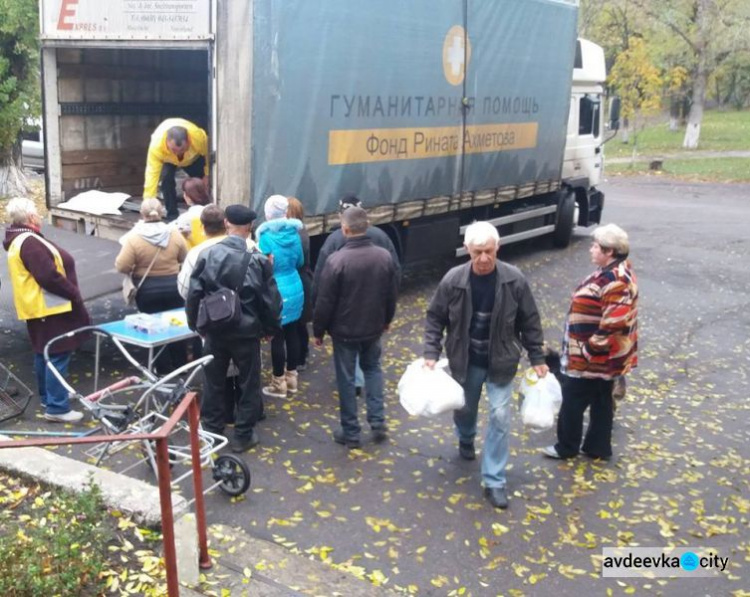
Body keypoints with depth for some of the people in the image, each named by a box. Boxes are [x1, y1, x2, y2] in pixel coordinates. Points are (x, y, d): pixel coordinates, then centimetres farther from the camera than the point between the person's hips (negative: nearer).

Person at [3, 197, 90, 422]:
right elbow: (49, 277, -27)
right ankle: (57, 407, -5)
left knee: (44, 354, 19)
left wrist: (70, 293, 17)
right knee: (58, 356, -8)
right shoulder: (29, 242, -21)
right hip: (49, 308, -11)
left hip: (39, 307, 11)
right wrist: (74, 294, -15)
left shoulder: (19, 240, 13)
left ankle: (47, 397, 31)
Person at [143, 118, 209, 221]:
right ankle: (172, 215, -9)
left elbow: (208, 153, -22)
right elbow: (152, 173, -47)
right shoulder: (156, 145, -47)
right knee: (166, 178, -24)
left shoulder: (199, 137, -45)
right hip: (167, 160, -2)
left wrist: (207, 175, -15)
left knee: (201, 180, -5)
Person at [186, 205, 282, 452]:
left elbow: (194, 294, -3)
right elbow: (270, 300, -6)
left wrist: (195, 323, 11)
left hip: (214, 330, 2)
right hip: (246, 332, -2)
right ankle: (243, 435, 18)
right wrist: (271, 327, 10)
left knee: (214, 382, 17)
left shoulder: (207, 255, -8)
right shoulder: (257, 260, -13)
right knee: (249, 383, 12)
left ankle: (212, 431, 28)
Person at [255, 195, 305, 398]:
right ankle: (291, 378, 26)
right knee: (292, 333, 14)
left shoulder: (266, 237, -16)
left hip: (277, 292, -6)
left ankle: (279, 384, 11)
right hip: (295, 288, 6)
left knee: (277, 337, 2)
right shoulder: (294, 233, 2)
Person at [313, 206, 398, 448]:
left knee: (346, 378, 9)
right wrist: (386, 319, 22)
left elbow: (325, 301, -16)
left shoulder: (337, 260, -22)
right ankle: (378, 422, 20)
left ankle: (351, 433, 18)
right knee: (373, 369, 24)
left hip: (344, 330, -4)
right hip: (373, 327, 4)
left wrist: (318, 330, -2)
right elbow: (392, 294, 5)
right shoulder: (384, 256, -7)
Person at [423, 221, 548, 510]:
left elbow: (529, 321, -5)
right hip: (465, 361, 1)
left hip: (501, 362, -1)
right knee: (465, 409, 21)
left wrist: (537, 358, -2)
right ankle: (466, 439, 56)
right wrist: (431, 353, -9)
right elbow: (435, 318, -3)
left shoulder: (514, 280, -15)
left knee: (500, 418, -2)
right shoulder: (453, 280, -15)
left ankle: (494, 481, 10)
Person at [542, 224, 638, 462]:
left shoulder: (615, 281, -27)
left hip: (593, 358, -10)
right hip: (604, 357, 10)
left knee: (573, 400, 5)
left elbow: (614, 322, -31)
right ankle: (598, 447, 29)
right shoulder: (613, 272, 7)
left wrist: (590, 349, -23)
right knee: (601, 401, 18)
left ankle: (567, 447, 21)